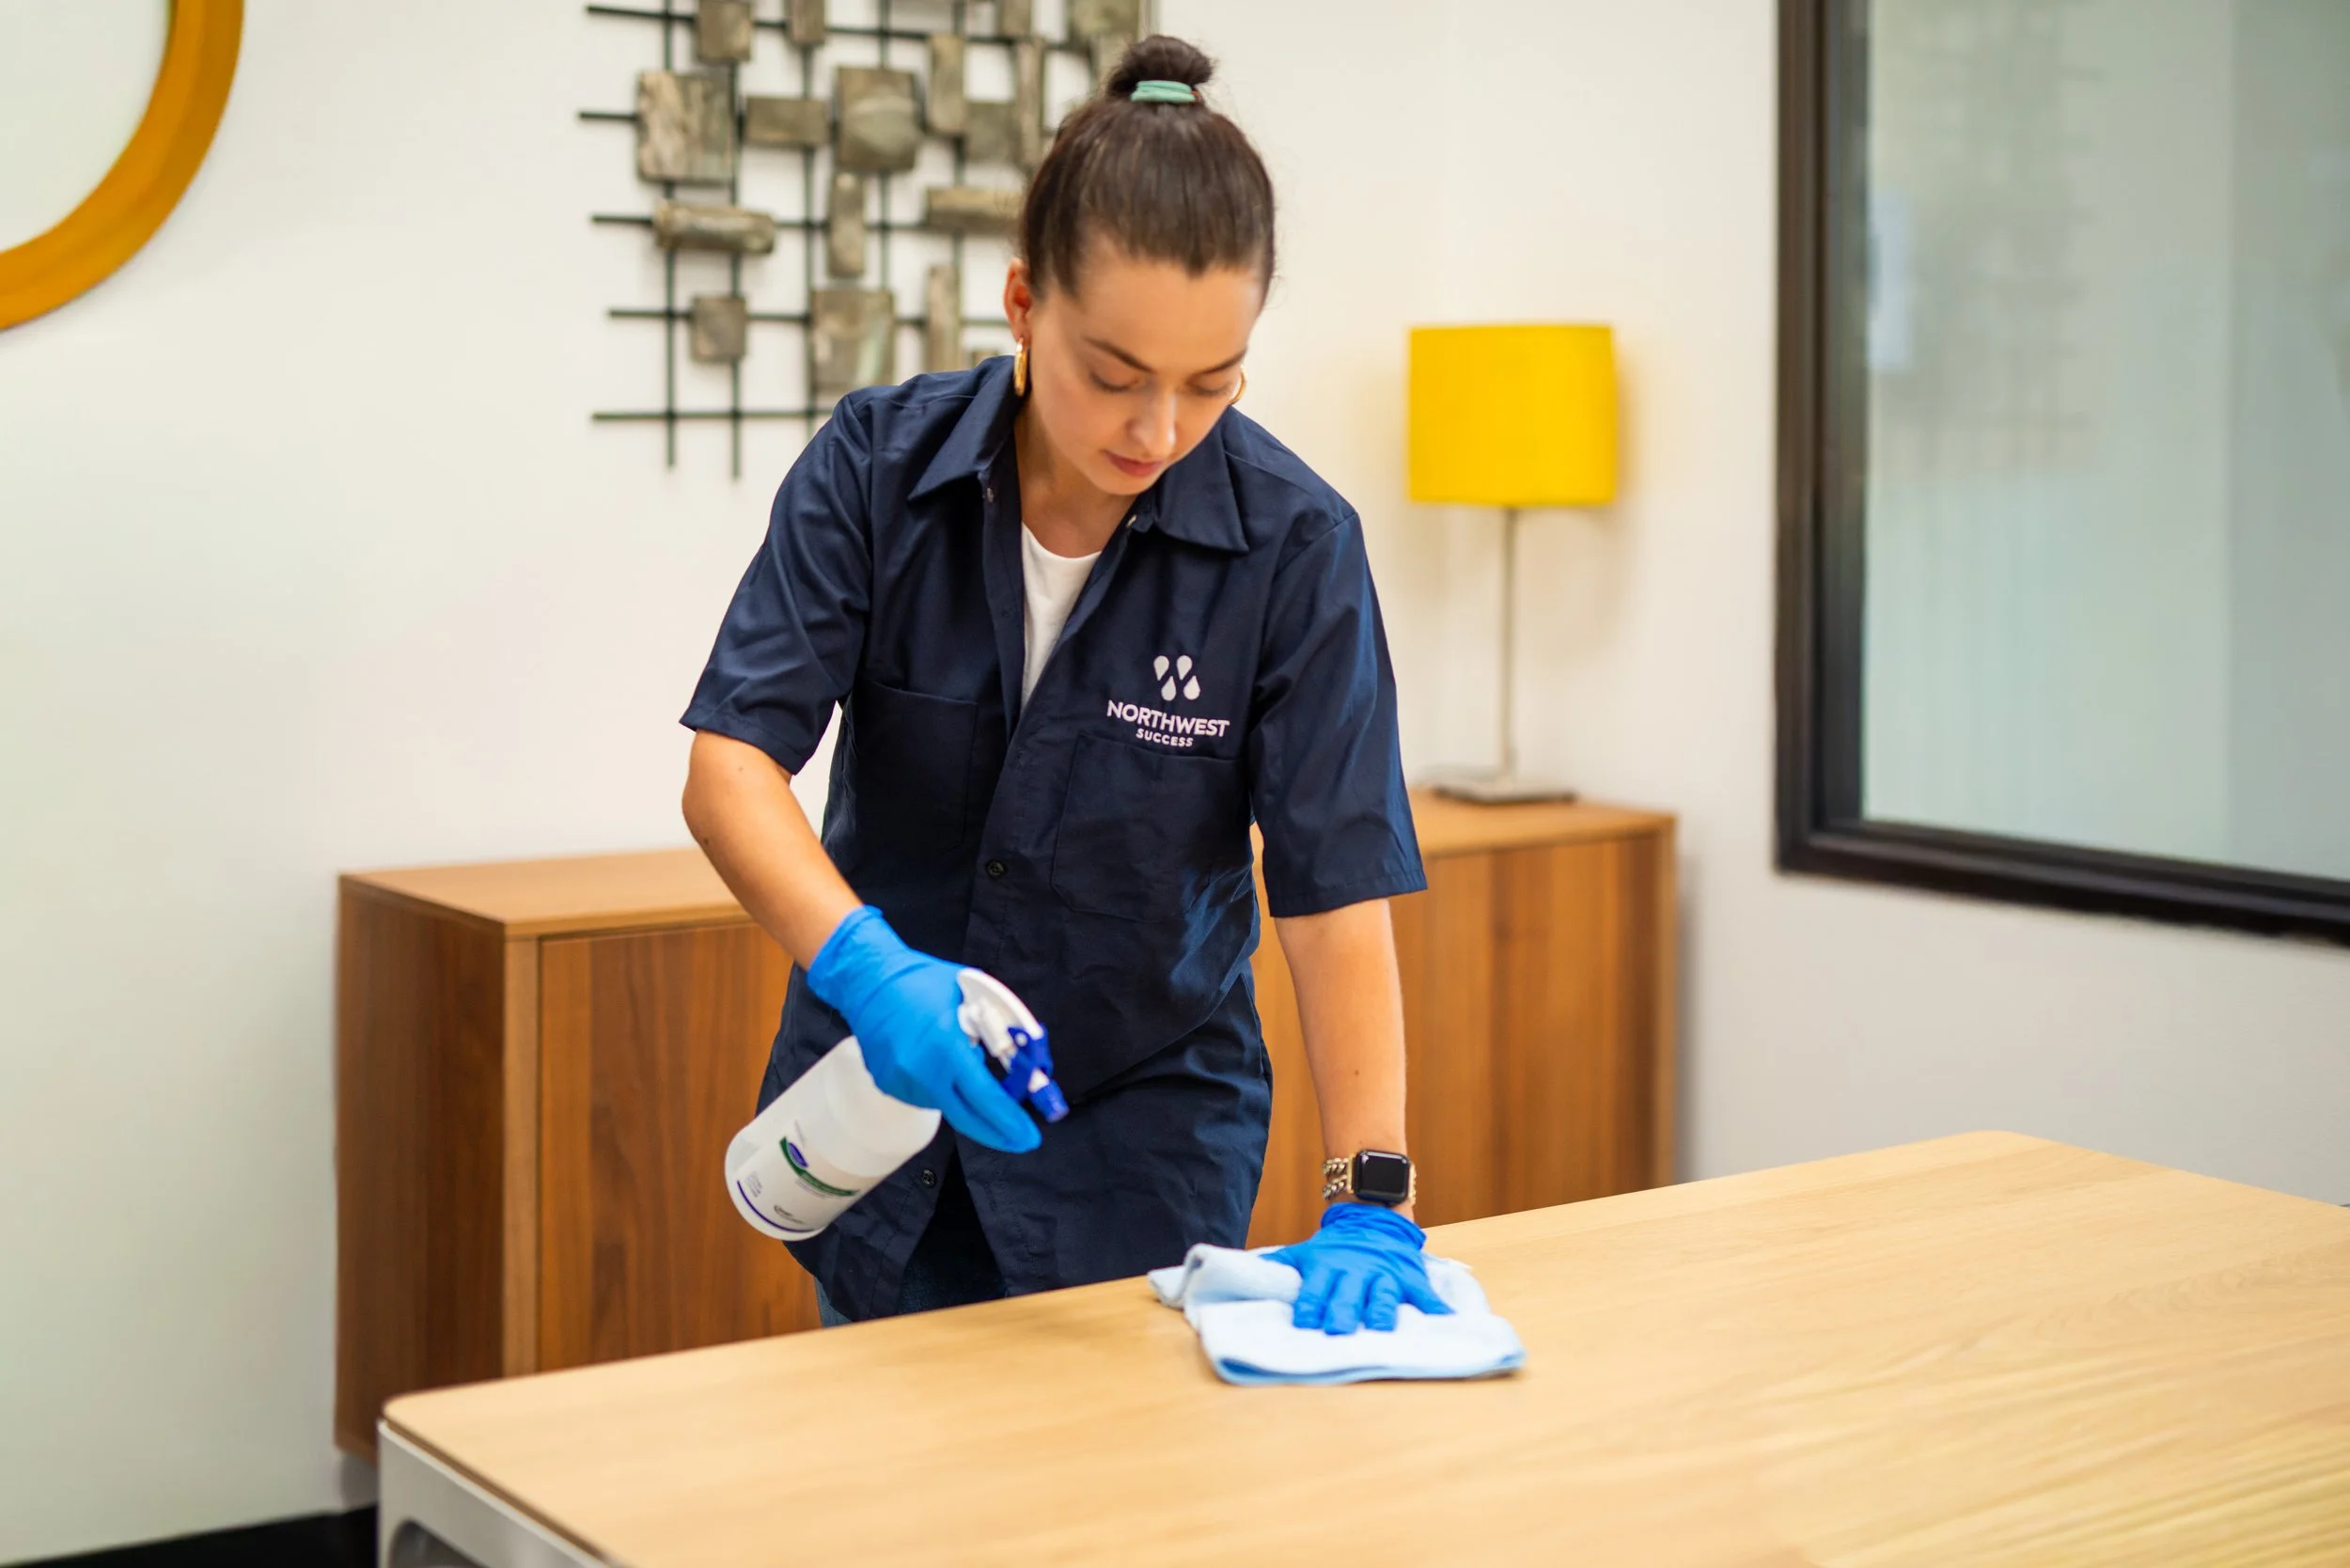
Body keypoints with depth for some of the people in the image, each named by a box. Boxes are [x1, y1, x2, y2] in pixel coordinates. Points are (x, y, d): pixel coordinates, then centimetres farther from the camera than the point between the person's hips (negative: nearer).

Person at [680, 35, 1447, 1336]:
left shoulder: (1291, 543, -18)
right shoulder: (876, 464, -14)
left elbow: (1335, 897, -19)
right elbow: (730, 765, -20)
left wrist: (1370, 1205, -29)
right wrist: (865, 966, -37)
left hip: (1144, 1138, -1)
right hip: (879, 1094, 2)